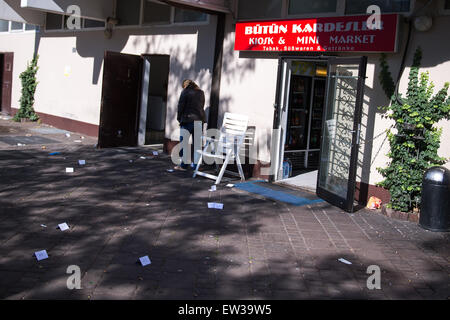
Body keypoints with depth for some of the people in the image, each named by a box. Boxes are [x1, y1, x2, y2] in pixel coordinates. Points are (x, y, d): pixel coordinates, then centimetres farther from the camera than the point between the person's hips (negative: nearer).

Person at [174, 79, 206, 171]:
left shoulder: (185, 92, -2)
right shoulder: (201, 92, 13)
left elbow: (181, 106, -4)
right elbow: (202, 106, 16)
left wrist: (179, 118, 6)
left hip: (188, 120, -5)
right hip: (200, 120, 5)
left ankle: (183, 165, 0)